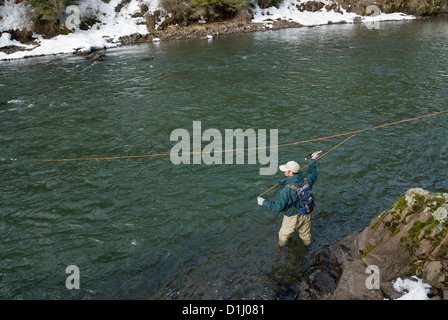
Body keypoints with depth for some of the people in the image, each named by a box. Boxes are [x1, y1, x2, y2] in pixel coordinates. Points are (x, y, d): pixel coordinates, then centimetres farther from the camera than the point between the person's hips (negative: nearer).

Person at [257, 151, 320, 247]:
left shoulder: (287, 190, -35)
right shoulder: (306, 180, -16)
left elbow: (277, 207, -28)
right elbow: (313, 174, 10)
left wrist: (264, 202, -14)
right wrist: (313, 160, 22)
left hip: (293, 217, -6)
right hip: (306, 214, 6)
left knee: (283, 235, 21)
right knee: (305, 234, 31)